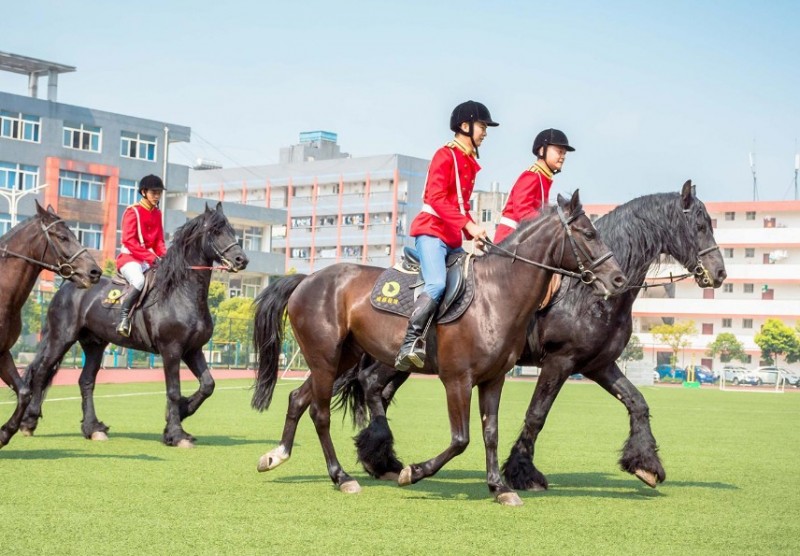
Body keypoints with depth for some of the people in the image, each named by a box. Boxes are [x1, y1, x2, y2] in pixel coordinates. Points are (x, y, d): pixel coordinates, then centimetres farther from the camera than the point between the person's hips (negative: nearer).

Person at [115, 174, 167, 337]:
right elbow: (129, 240, -16)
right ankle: (123, 317, -29)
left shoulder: (157, 213, 14)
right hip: (130, 257, -7)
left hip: (150, 260, 7)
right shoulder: (133, 211, -6)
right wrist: (151, 257, -24)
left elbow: (159, 241, 13)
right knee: (139, 281, -35)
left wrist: (165, 256, -9)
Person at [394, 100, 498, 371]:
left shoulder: (470, 162, 19)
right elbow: (436, 196, -18)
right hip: (432, 231, -10)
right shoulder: (446, 155, -6)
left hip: (453, 238, 10)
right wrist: (468, 225, -23)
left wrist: (473, 232, 4)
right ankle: (411, 343, -29)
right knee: (437, 284, -28)